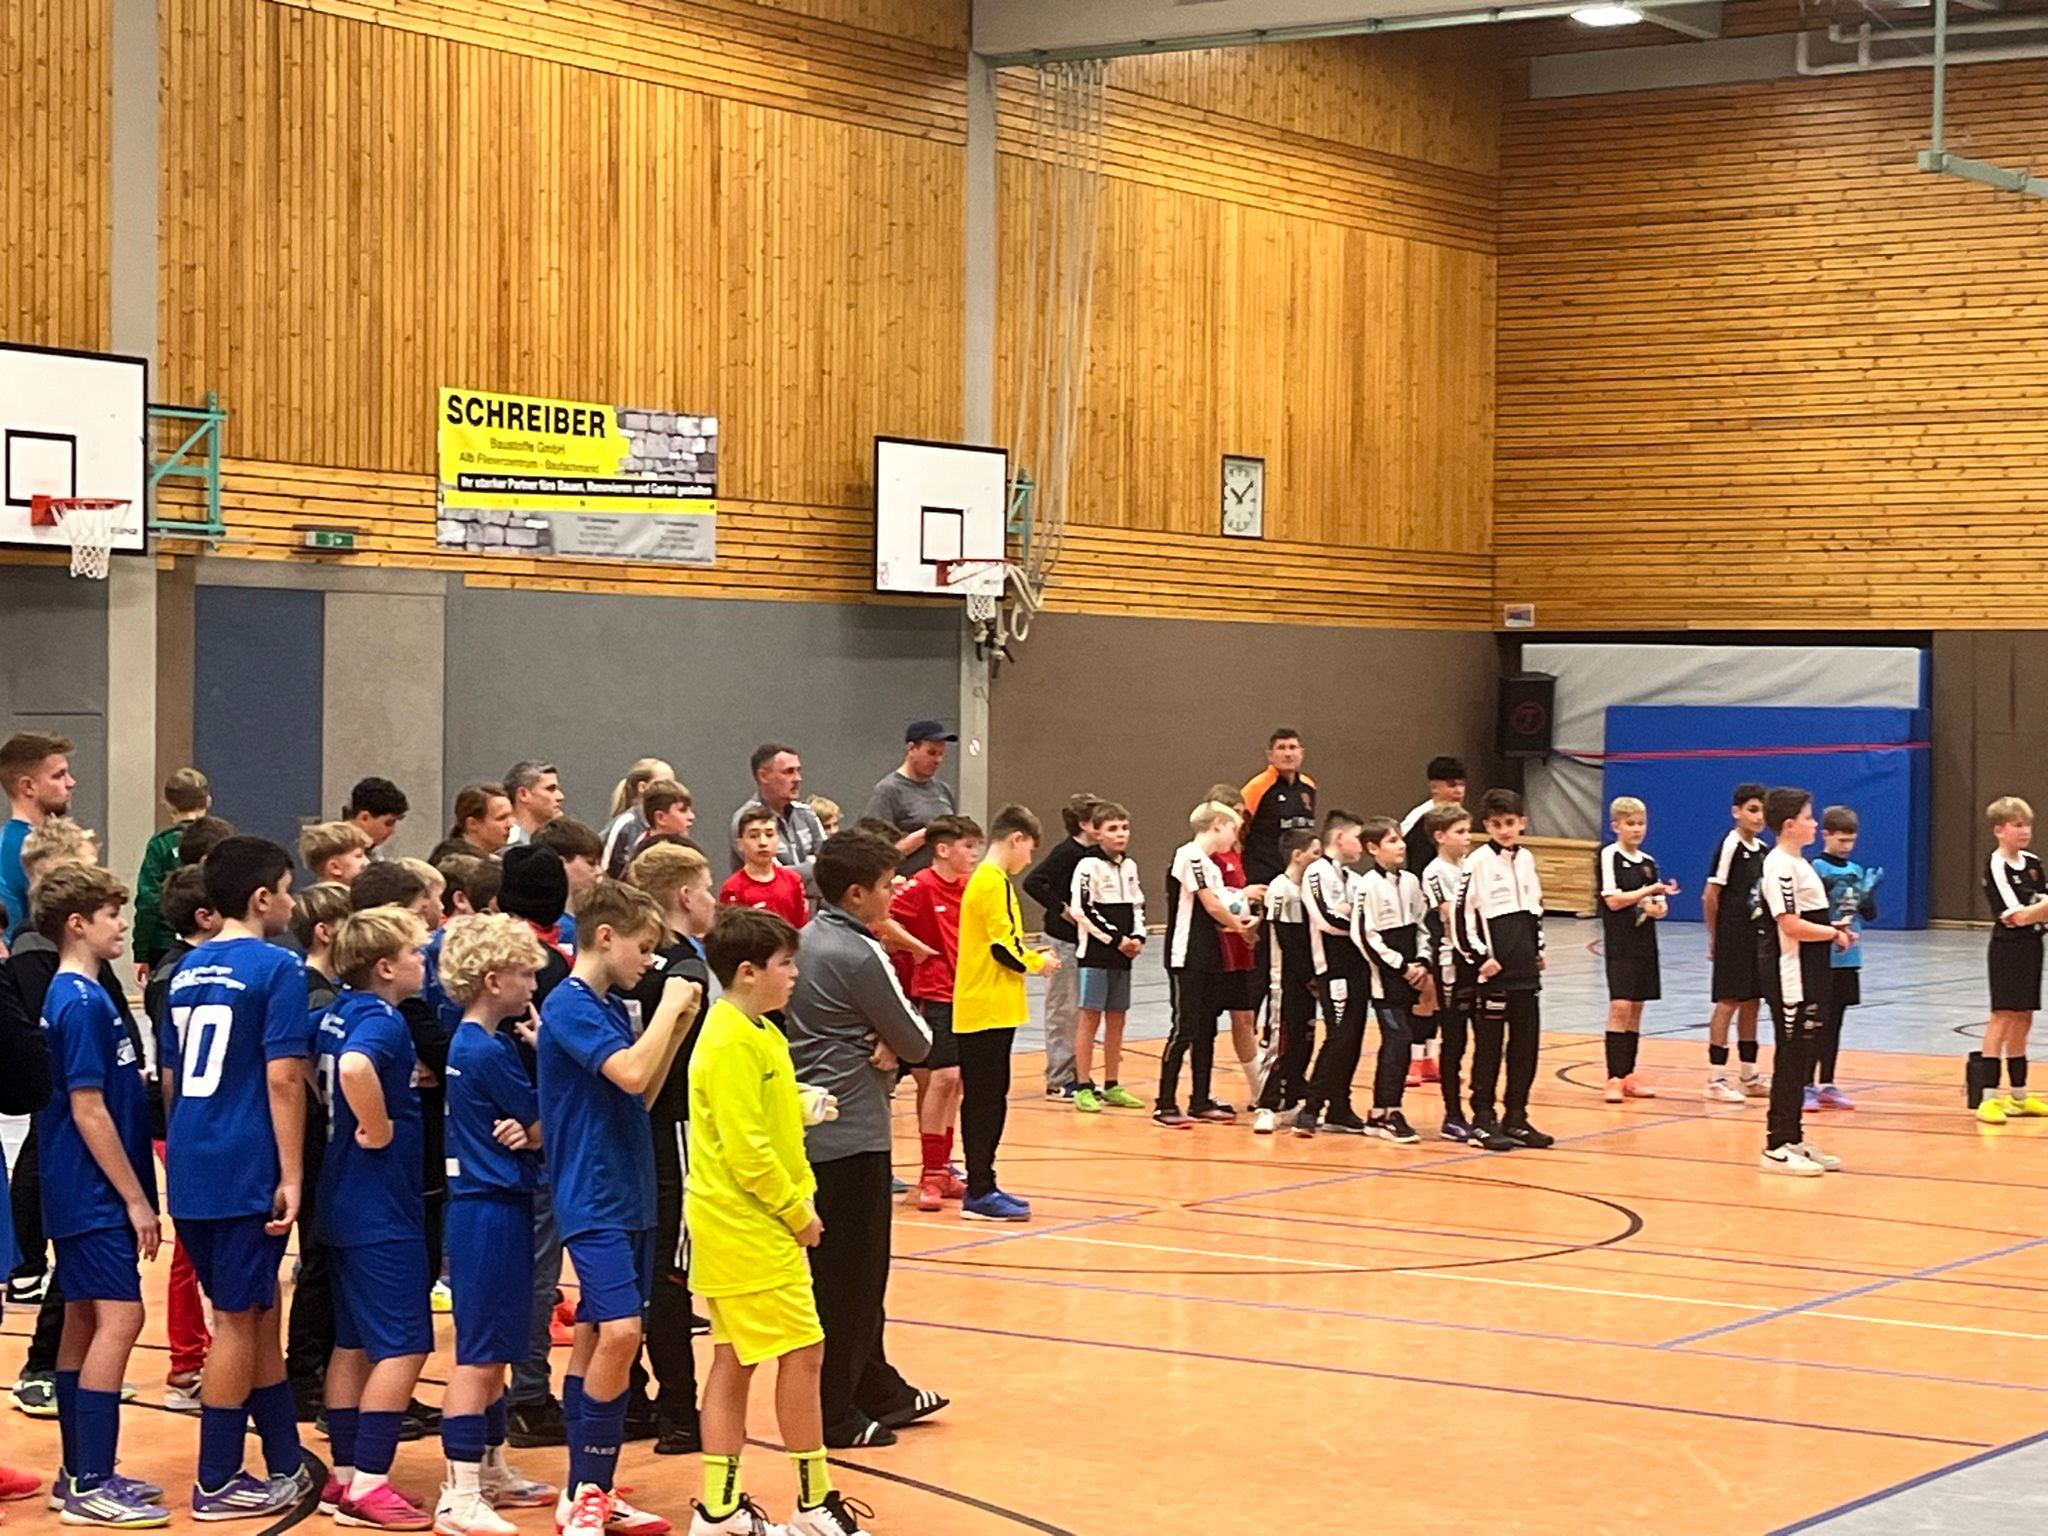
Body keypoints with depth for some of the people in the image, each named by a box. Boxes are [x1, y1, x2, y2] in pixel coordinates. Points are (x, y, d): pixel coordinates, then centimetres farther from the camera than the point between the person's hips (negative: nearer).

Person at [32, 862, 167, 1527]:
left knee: (85, 1323, 12)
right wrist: (134, 1197, -17)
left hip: (82, 1195, 10)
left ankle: (81, 1474, 17)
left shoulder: (77, 996, 13)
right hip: (97, 1193, -10)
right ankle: (91, 1486, -13)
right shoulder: (83, 1003, -16)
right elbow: (87, 1109, -20)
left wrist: (132, 1191, 20)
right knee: (119, 1319, -12)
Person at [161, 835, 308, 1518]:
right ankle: (217, 1484, 6)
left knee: (256, 1314, 15)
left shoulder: (187, 970, 13)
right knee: (237, 1321, 1)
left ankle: (286, 1466, 22)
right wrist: (291, 1177, -14)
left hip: (191, 1169, 7)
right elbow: (283, 1079, -16)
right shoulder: (277, 968, -10)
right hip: (244, 1171, -7)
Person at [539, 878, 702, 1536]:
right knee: (620, 1331, -18)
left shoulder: (611, 1007, 13)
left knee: (595, 1336, 11)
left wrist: (677, 1027, 7)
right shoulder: (569, 1005, -14)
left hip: (629, 1196, 9)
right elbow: (630, 1074, -26)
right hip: (593, 1200, -9)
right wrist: (669, 1008, -14)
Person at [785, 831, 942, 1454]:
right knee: (849, 1278, -1)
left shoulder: (807, 941, 9)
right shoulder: (860, 954, -17)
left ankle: (877, 1390, 28)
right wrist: (896, 1047, 9)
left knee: (858, 1270, 18)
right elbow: (917, 1041, -12)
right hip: (852, 1133, -9)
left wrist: (885, 1046, -5)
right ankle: (834, 1415, 4)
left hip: (811, 1124, 9)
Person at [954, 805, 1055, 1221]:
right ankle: (980, 1193, -5)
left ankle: (981, 1187, 18)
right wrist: (1039, 962, -4)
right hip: (990, 1010, -10)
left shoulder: (982, 879, 15)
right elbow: (1004, 947, -19)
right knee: (986, 1099, -7)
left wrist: (1030, 957, 10)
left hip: (980, 1009, 10)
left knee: (984, 1098, 13)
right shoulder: (994, 883, -15)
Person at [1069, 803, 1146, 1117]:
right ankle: (1083, 1087, -1)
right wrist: (1115, 939, -15)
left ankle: (1112, 1086, 17)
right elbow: (1081, 909, -15)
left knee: (1116, 1019, 10)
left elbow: (1138, 906, 17)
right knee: (1090, 1017, -4)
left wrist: (1138, 937, -2)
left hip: (1122, 954, 6)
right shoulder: (1088, 865, -9)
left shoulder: (1130, 866, 12)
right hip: (1094, 952, -6)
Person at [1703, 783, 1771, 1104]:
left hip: (1758, 937, 8)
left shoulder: (1762, 850, 10)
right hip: (1732, 937, -8)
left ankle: (1750, 1077, 19)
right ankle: (1715, 1079, 0)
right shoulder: (1729, 846, -13)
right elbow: (1710, 896, -12)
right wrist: (1715, 938, -6)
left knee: (1751, 1002, 12)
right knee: (1728, 1003, -5)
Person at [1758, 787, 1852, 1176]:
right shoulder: (1780, 866, -16)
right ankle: (1777, 1148, -3)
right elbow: (1790, 925, -23)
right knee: (1789, 1060, -6)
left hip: (1809, 976, 10)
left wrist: (1833, 927, 8)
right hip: (1791, 979, -10)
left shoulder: (1798, 864, 16)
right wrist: (1833, 934, -11)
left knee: (1797, 1059, 14)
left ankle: (1793, 1140, 20)